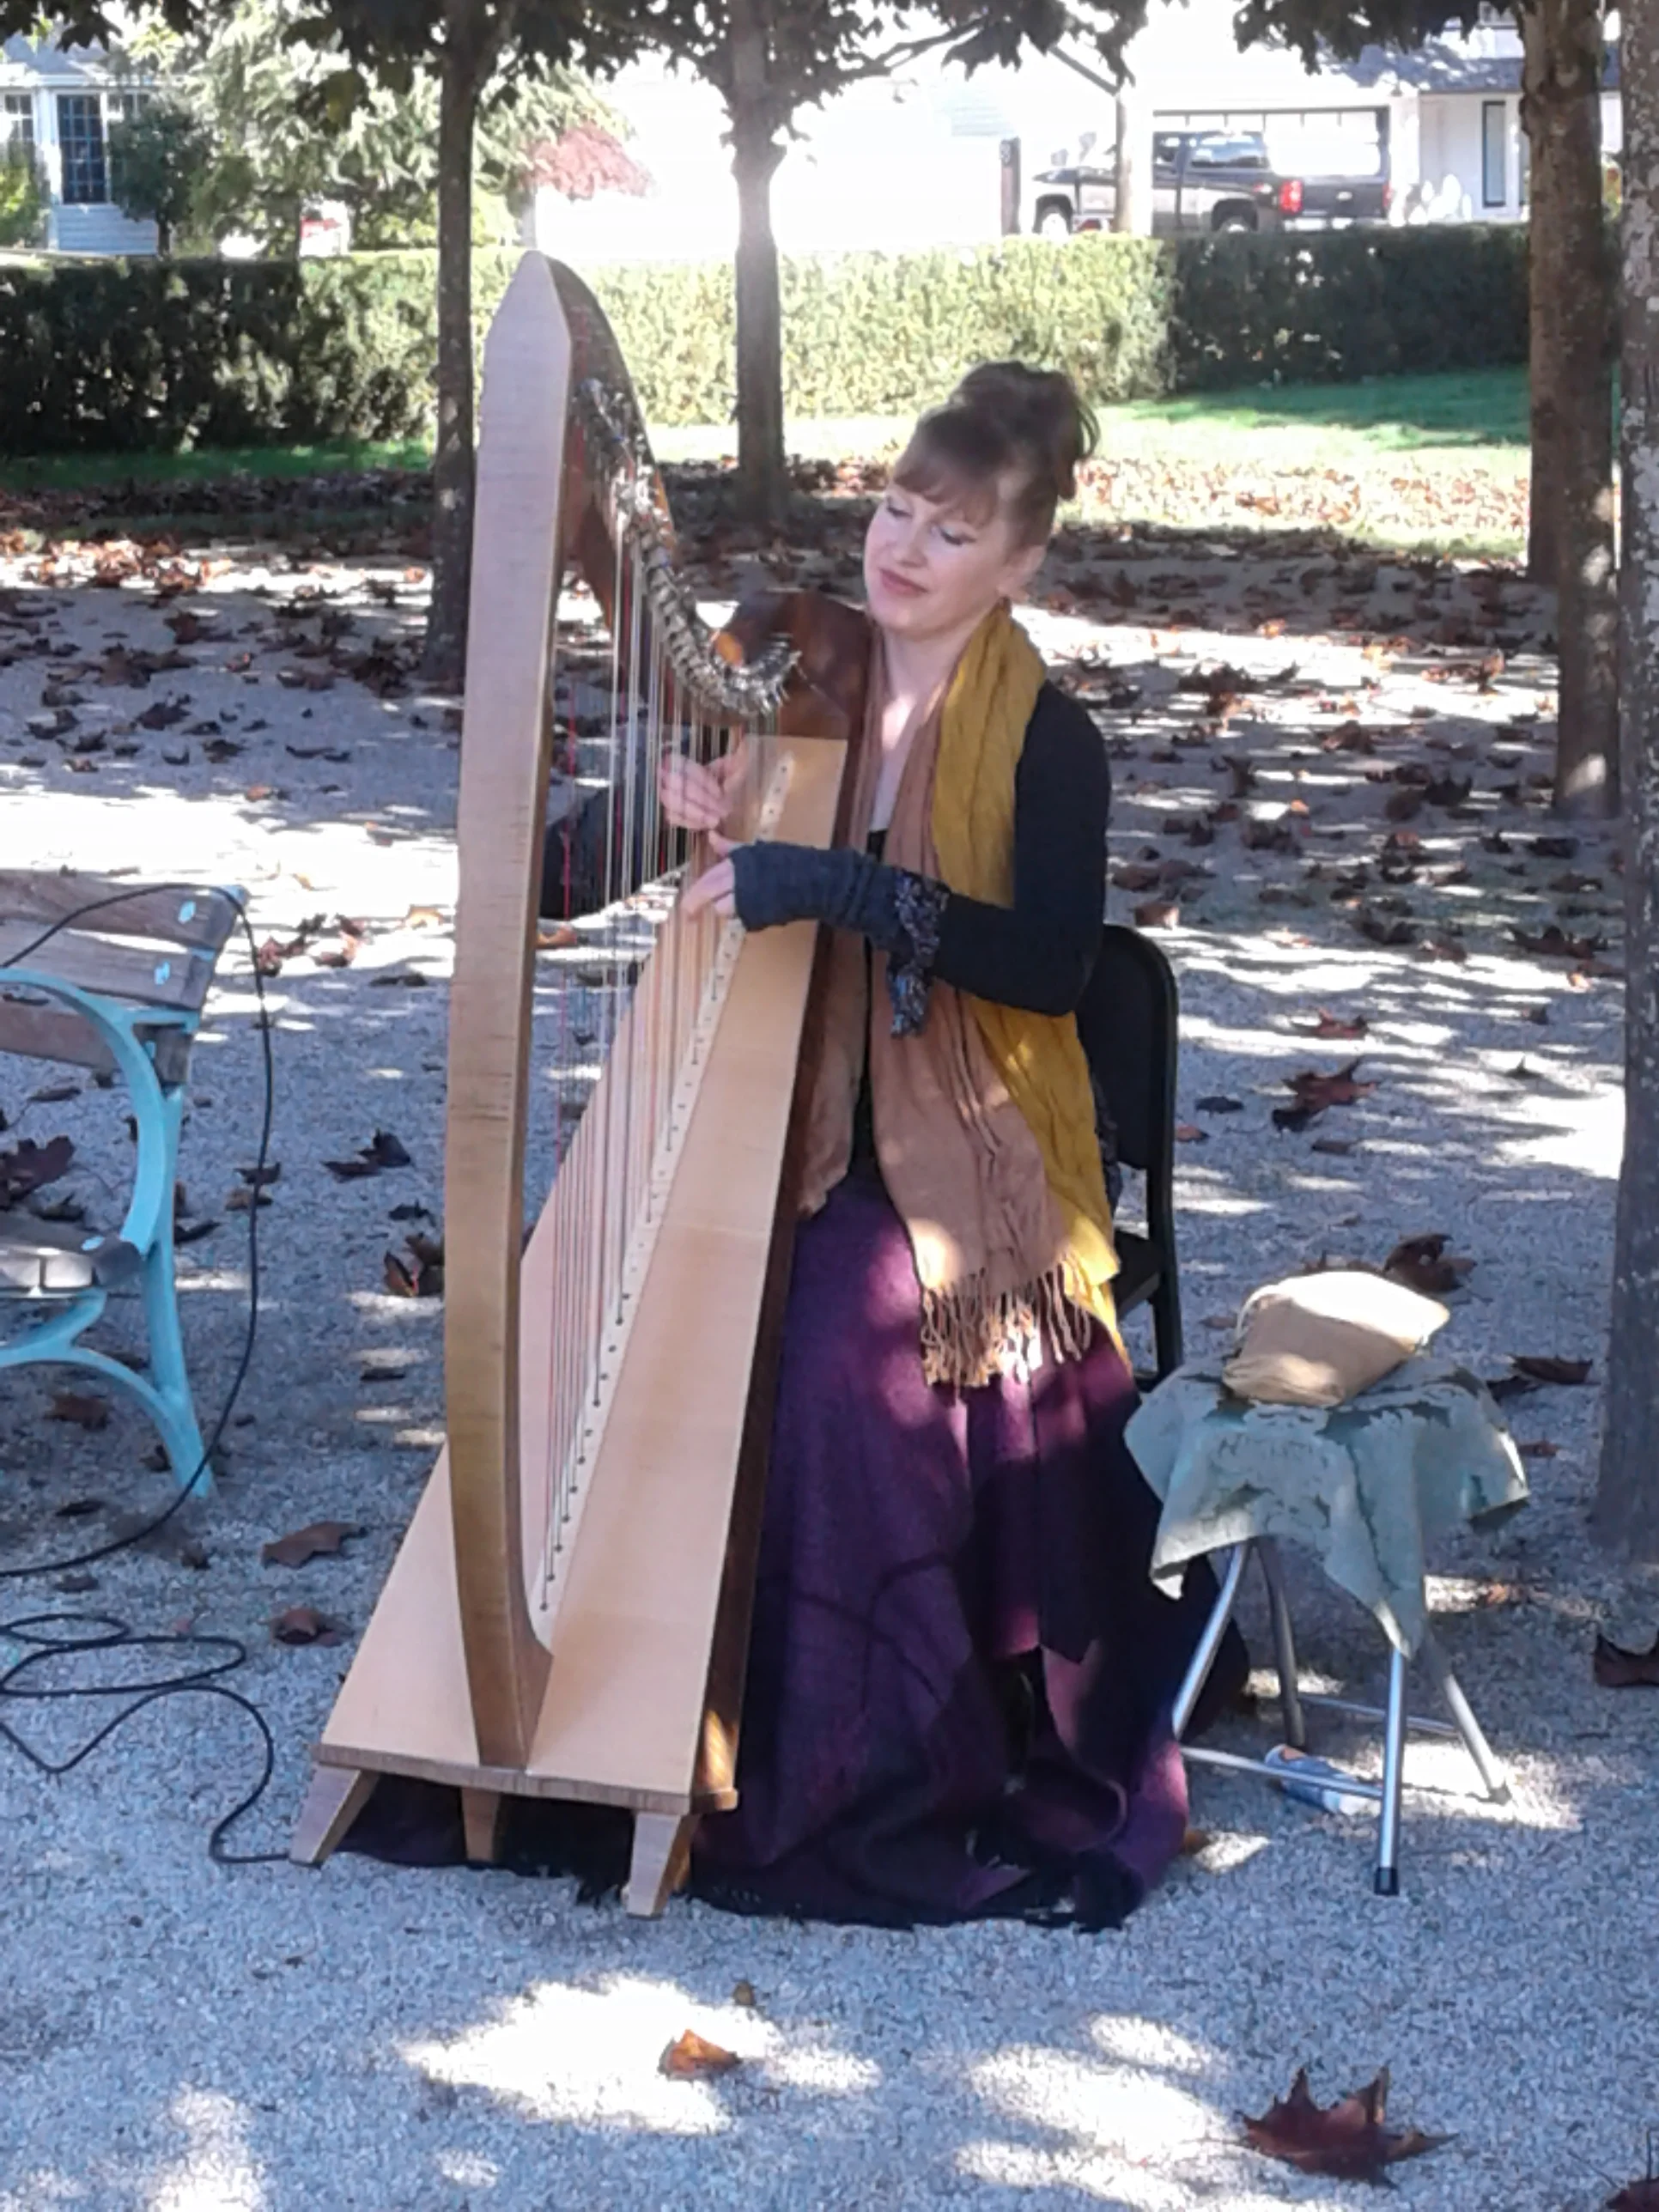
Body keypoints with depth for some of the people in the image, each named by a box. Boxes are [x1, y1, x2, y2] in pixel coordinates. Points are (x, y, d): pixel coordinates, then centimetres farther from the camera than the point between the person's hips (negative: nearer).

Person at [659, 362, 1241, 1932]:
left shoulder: (1045, 743, -3)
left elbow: (1053, 963, -18)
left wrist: (836, 885, -26)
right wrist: (701, 816, -11)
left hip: (965, 1150, -4)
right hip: (800, 1118, 4)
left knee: (853, 1325, -30)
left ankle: (871, 1767, -16)